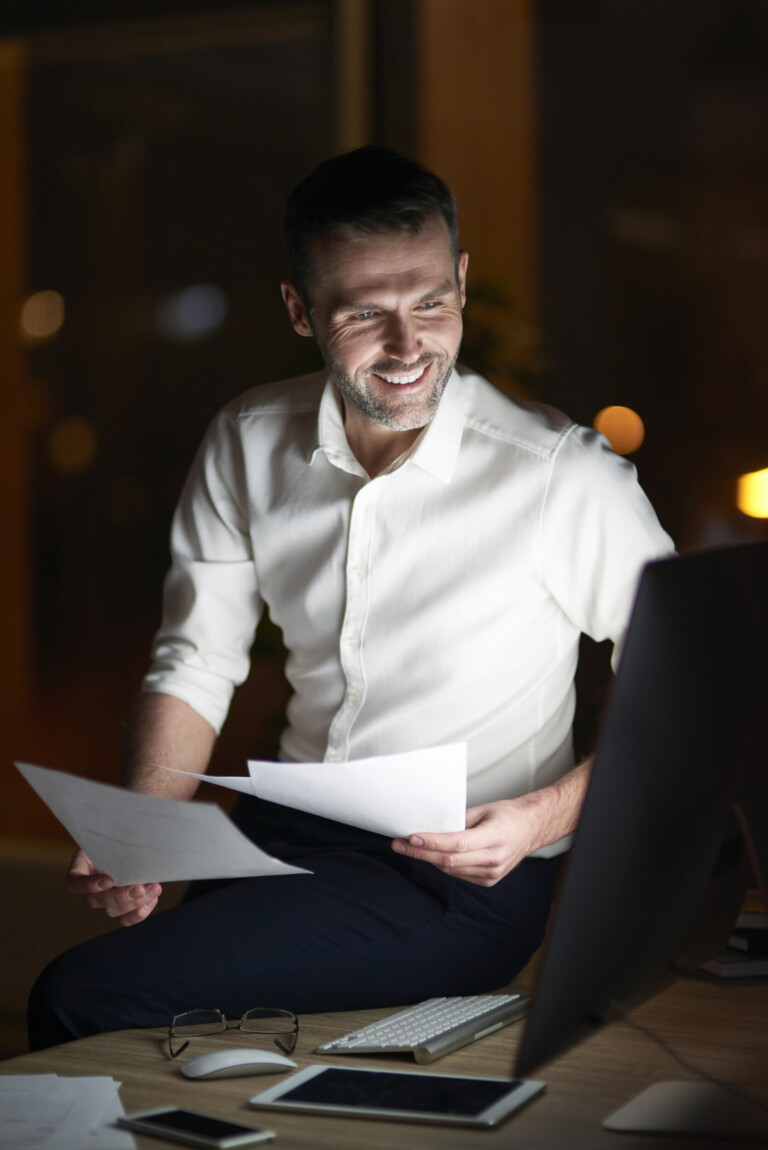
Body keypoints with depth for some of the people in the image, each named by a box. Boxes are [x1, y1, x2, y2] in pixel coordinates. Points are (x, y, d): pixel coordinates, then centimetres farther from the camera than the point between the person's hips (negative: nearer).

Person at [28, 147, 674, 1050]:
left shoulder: (564, 475, -15)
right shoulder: (247, 444, 2)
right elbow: (194, 663, 8)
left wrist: (541, 819, -20)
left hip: (460, 881, -5)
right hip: (281, 835, 5)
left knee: (81, 998, -20)